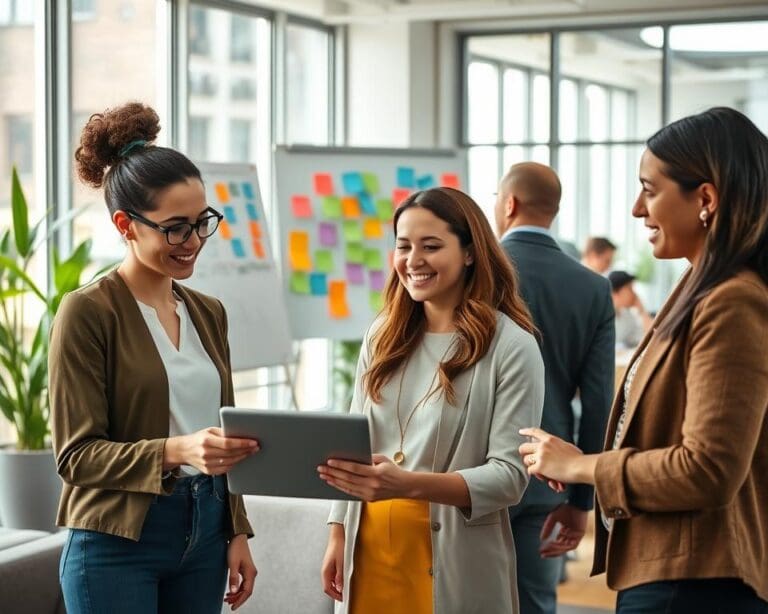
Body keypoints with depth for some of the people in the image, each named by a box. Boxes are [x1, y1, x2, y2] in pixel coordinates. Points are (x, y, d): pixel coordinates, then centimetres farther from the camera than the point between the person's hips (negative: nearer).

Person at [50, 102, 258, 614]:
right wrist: (176, 451, -26)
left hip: (203, 535, 6)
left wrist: (237, 531, 13)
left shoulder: (209, 312, 11)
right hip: (118, 542, -6)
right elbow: (77, 454, -13)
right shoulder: (87, 313, -10)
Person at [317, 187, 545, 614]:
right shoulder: (383, 335, 7)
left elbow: (510, 475, -15)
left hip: (454, 563, -4)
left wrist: (409, 485, -28)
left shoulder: (511, 347, -10)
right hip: (369, 551, 5)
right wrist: (338, 535, 8)